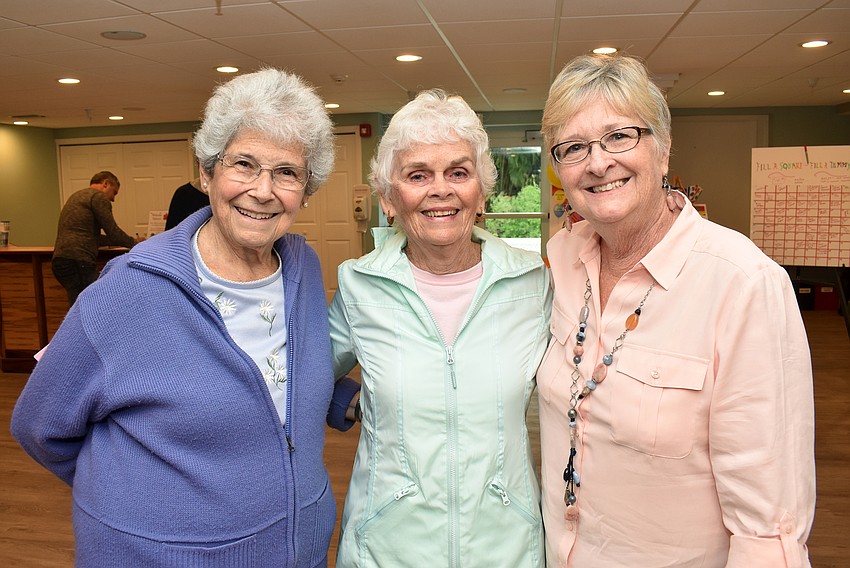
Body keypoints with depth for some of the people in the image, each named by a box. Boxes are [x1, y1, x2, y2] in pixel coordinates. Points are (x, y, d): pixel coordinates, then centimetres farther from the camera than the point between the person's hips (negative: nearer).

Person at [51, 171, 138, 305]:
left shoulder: (77, 196, 28)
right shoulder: (98, 196, -1)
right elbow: (112, 231, -5)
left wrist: (129, 242, 29)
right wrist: (134, 243, 13)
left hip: (61, 261, 10)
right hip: (77, 262, -10)